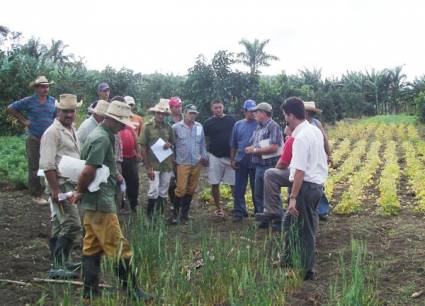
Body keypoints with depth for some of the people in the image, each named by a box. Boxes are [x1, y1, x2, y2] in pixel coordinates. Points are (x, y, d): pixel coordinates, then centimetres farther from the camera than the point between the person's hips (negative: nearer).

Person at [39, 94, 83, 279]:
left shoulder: (71, 130, 15)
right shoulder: (53, 132, -13)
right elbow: (47, 165, -19)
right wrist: (55, 190, -22)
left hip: (71, 184, 9)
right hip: (60, 184, -9)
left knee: (60, 226, 14)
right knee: (72, 225, -13)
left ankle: (58, 264, 23)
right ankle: (58, 266, -7)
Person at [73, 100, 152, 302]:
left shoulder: (101, 134, 13)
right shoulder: (102, 138, -19)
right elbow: (88, 171, -25)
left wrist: (114, 175, 13)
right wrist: (80, 192, -11)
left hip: (94, 201, 10)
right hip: (100, 201, -10)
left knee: (92, 248, 13)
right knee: (119, 247, -3)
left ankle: (90, 293, 21)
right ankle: (132, 292, 6)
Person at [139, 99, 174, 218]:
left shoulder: (168, 128, 6)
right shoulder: (148, 127, -5)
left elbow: (174, 144, 17)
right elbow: (143, 148, -5)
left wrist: (170, 144, -9)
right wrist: (148, 167, -10)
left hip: (167, 165, 4)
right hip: (153, 165, -4)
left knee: (163, 193, 9)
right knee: (153, 192, -7)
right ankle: (150, 216, 7)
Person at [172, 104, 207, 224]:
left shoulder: (199, 127, 7)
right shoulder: (176, 127, -6)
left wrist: (204, 156, 10)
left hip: (197, 163, 5)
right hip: (183, 163, -4)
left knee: (191, 189, 10)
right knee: (181, 189, -9)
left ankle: (184, 213, 21)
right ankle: (175, 213, 4)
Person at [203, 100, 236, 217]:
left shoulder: (231, 120, 5)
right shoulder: (208, 123, 3)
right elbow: (205, 140, 8)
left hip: (230, 156, 0)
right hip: (214, 157, 0)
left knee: (234, 183, 0)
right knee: (214, 184, 3)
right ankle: (218, 207, 16)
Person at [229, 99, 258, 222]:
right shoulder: (238, 125, 7)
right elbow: (233, 144, 10)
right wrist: (232, 160, 7)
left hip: (256, 161, -2)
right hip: (241, 162, 2)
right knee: (239, 189, 5)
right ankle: (239, 212, 14)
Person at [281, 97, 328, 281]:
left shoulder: (301, 138, -20)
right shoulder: (316, 131, 8)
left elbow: (300, 171, -24)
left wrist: (293, 198, -22)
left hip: (306, 185, -9)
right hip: (318, 183, 9)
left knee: (304, 230, 3)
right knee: (290, 222, 18)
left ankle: (306, 271, 15)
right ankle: (288, 262, 25)